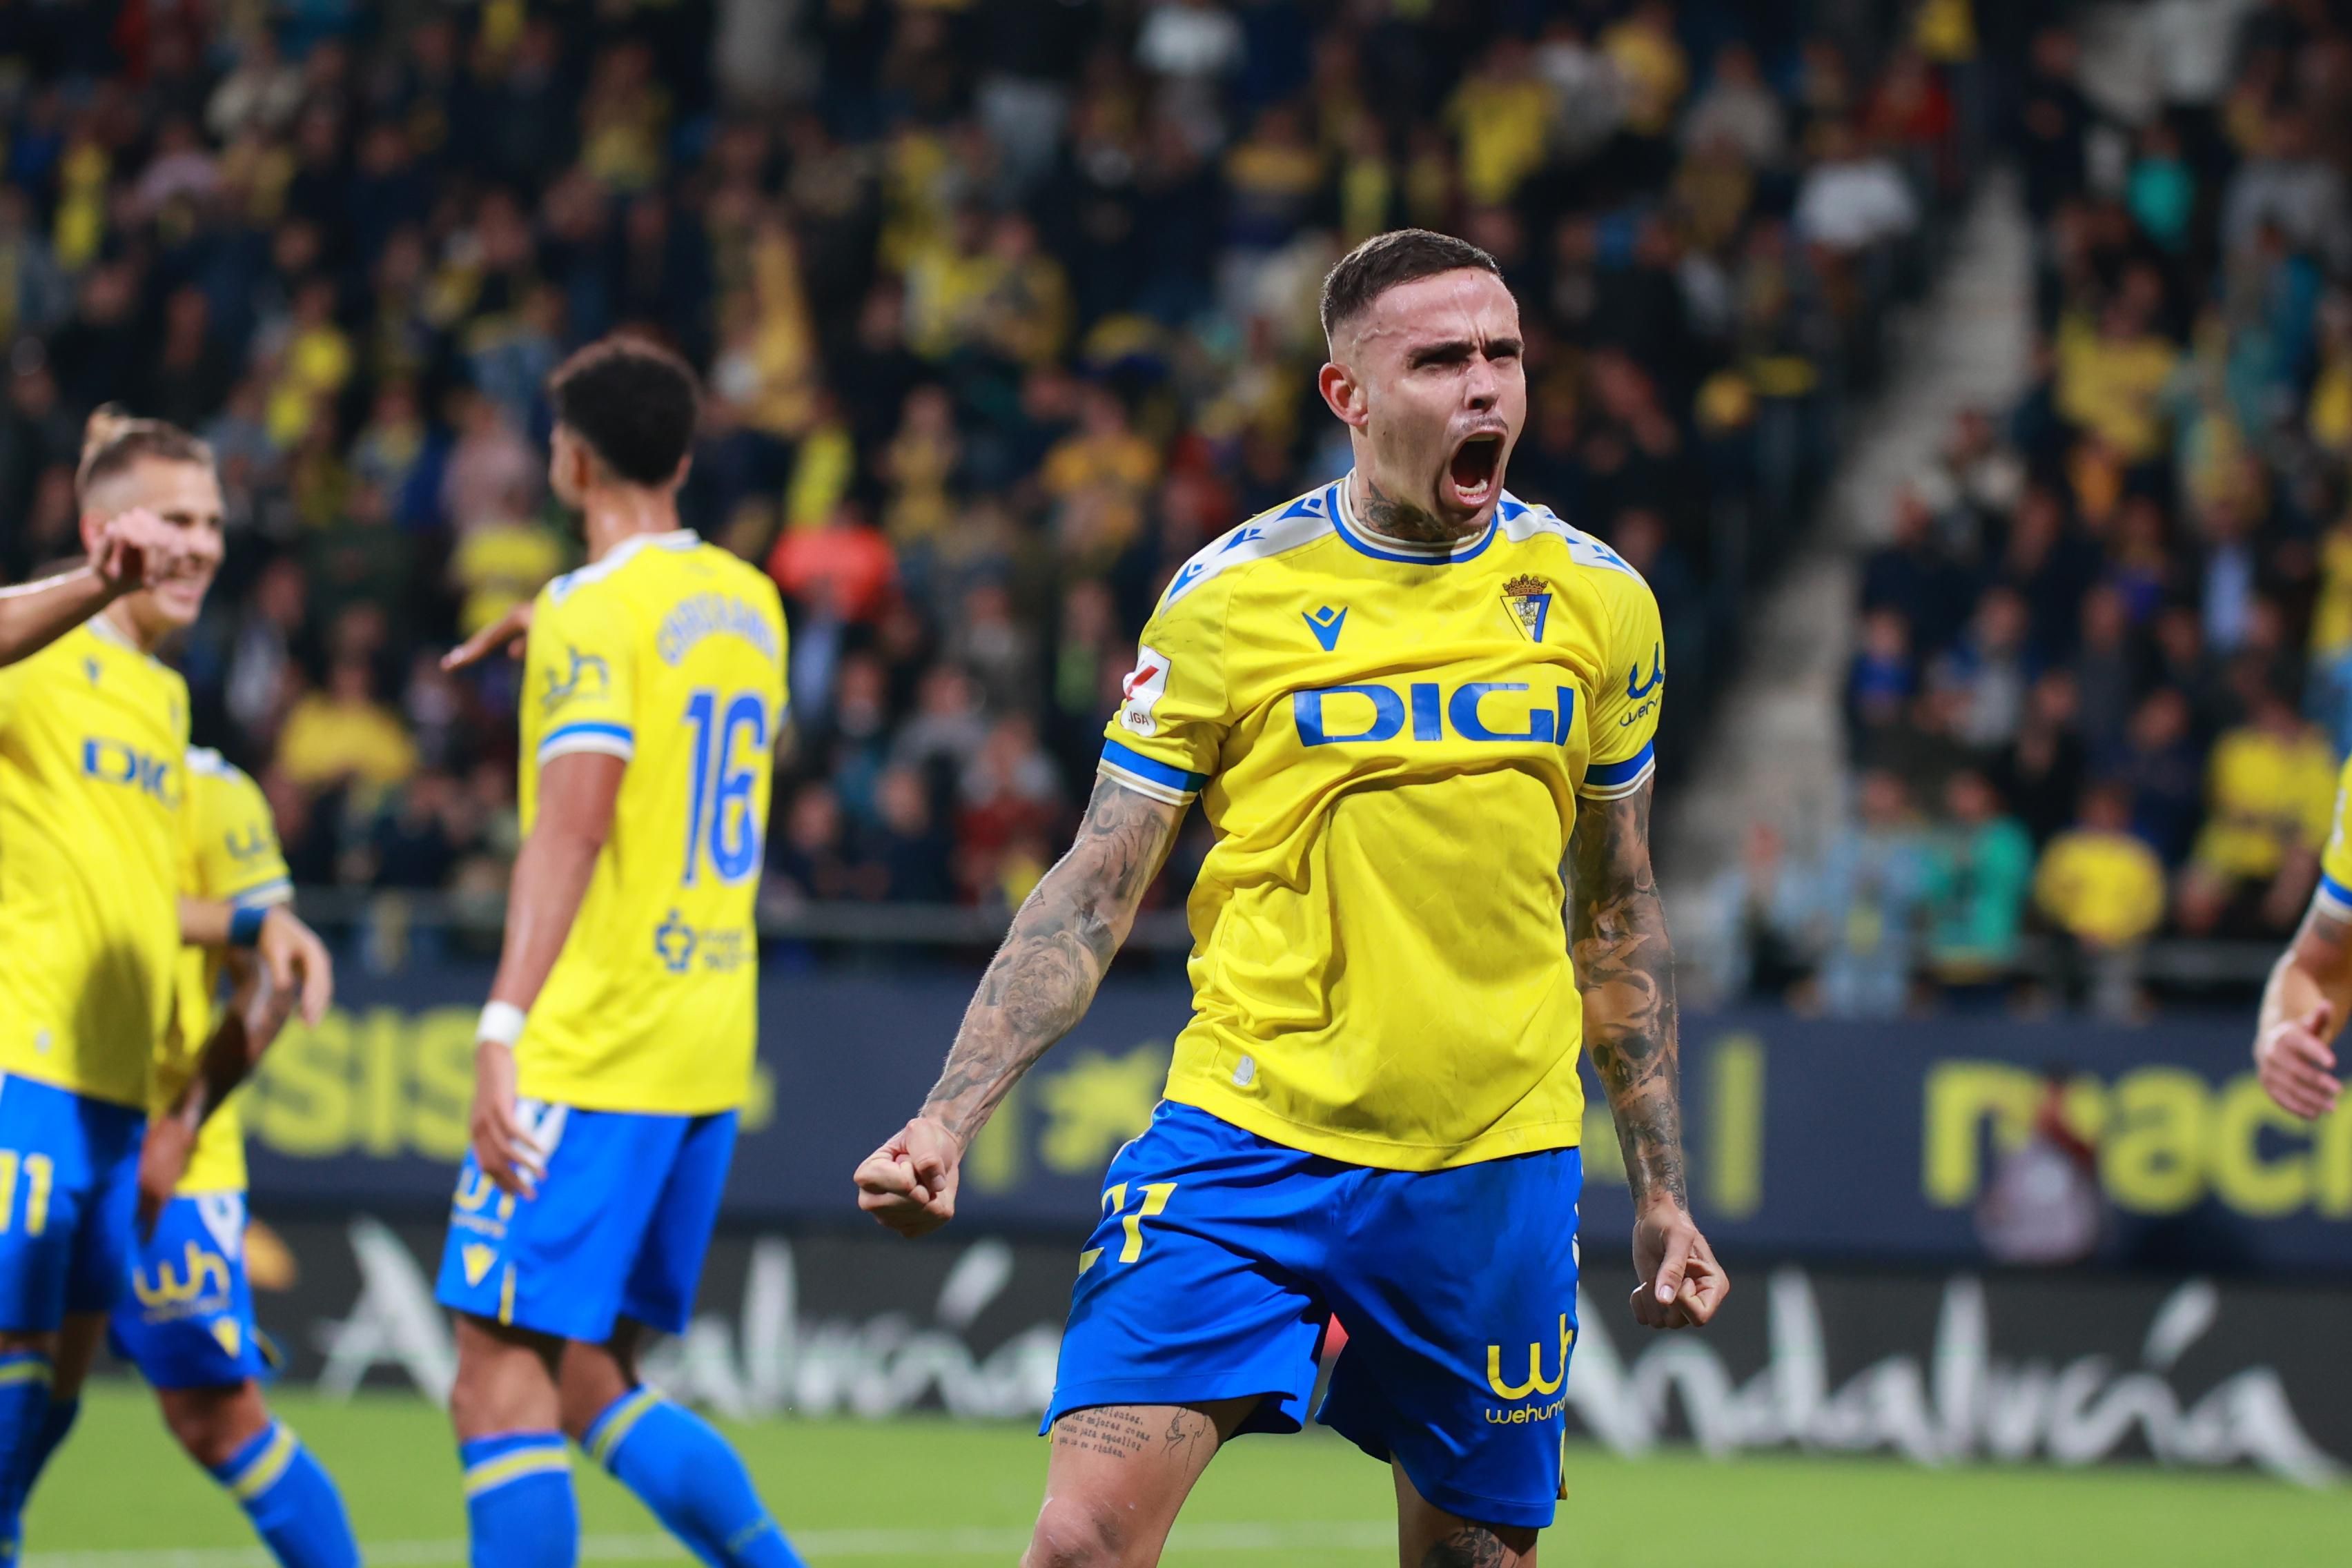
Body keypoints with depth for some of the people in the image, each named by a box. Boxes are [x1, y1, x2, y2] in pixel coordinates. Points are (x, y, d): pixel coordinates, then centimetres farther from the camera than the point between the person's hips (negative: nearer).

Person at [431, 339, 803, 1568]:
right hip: (712, 1052, 8)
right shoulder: (748, 602, 14)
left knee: (499, 1376, -7)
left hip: (590, 1051, -8)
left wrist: (504, 1027, -26)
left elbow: (573, 818, -21)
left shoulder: (594, 613, -10)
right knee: (595, 1384, 13)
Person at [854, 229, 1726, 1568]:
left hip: (1498, 1171, 2)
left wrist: (1663, 1191, 15)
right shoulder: (1231, 597, -3)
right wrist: (949, 1119, -11)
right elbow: (1093, 896, 0)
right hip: (1247, 1140, -2)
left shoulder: (1599, 602, 5)